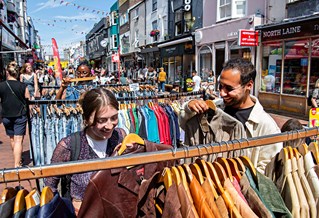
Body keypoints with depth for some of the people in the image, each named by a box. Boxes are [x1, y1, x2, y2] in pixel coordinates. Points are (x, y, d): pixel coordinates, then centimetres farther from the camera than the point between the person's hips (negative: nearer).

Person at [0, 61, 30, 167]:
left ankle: (18, 160, 36)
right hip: (20, 116, -2)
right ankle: (17, 164, -6)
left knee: (12, 139, 20)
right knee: (18, 140, -1)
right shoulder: (23, 86, -10)